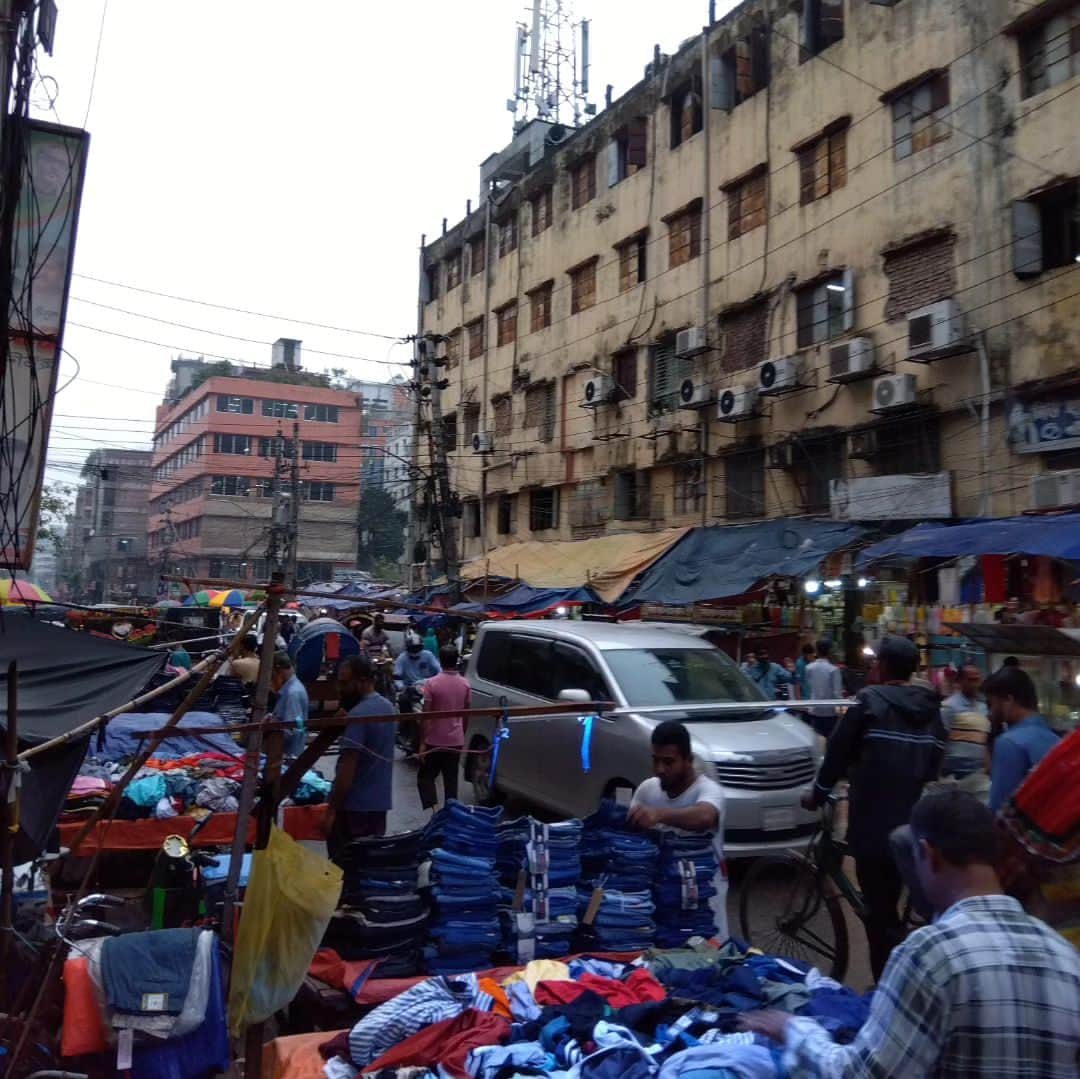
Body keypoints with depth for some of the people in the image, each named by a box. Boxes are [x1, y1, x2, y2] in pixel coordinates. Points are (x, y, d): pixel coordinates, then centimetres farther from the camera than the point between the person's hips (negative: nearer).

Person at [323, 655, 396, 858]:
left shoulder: (357, 715, -20)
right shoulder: (387, 706, 8)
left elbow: (347, 768, -22)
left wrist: (331, 811, -18)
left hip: (355, 806, -9)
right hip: (379, 803, 9)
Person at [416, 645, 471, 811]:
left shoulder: (432, 683, -12)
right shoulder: (465, 684, 1)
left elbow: (426, 716, -12)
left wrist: (422, 742, -7)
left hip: (435, 741, -3)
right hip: (456, 741, 3)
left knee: (425, 777, 9)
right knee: (451, 781, 12)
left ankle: (434, 808, -10)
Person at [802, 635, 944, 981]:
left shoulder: (870, 700, -9)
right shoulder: (931, 707, 8)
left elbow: (839, 751, -6)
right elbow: (934, 762, 14)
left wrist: (818, 793, 7)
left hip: (874, 822, -6)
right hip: (916, 824, 6)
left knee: (880, 913, 3)